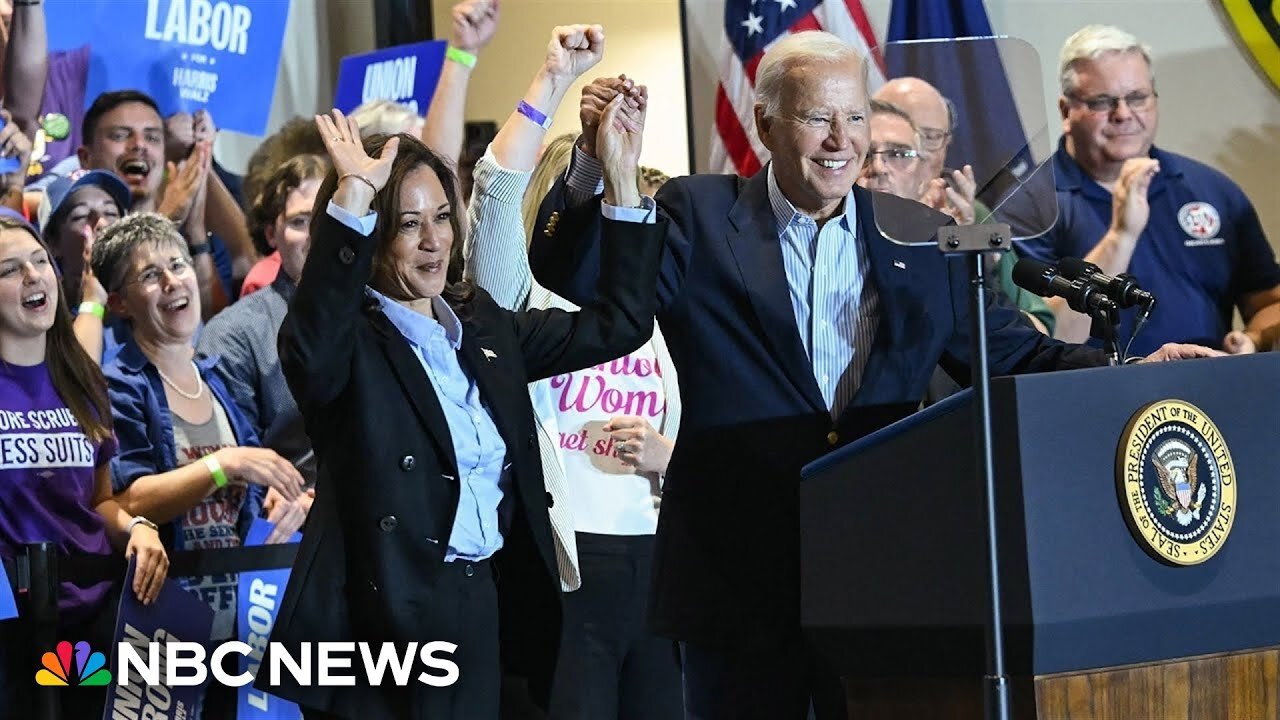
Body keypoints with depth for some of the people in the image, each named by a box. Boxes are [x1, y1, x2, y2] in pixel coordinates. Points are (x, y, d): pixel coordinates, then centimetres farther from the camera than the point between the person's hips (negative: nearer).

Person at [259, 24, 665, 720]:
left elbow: (619, 321, 15)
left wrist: (622, 177, 7)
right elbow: (309, 347, -32)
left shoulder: (484, 327, 12)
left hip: (483, 615, 6)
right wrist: (352, 198, -41)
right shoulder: (351, 342, -8)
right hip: (380, 624, -6)